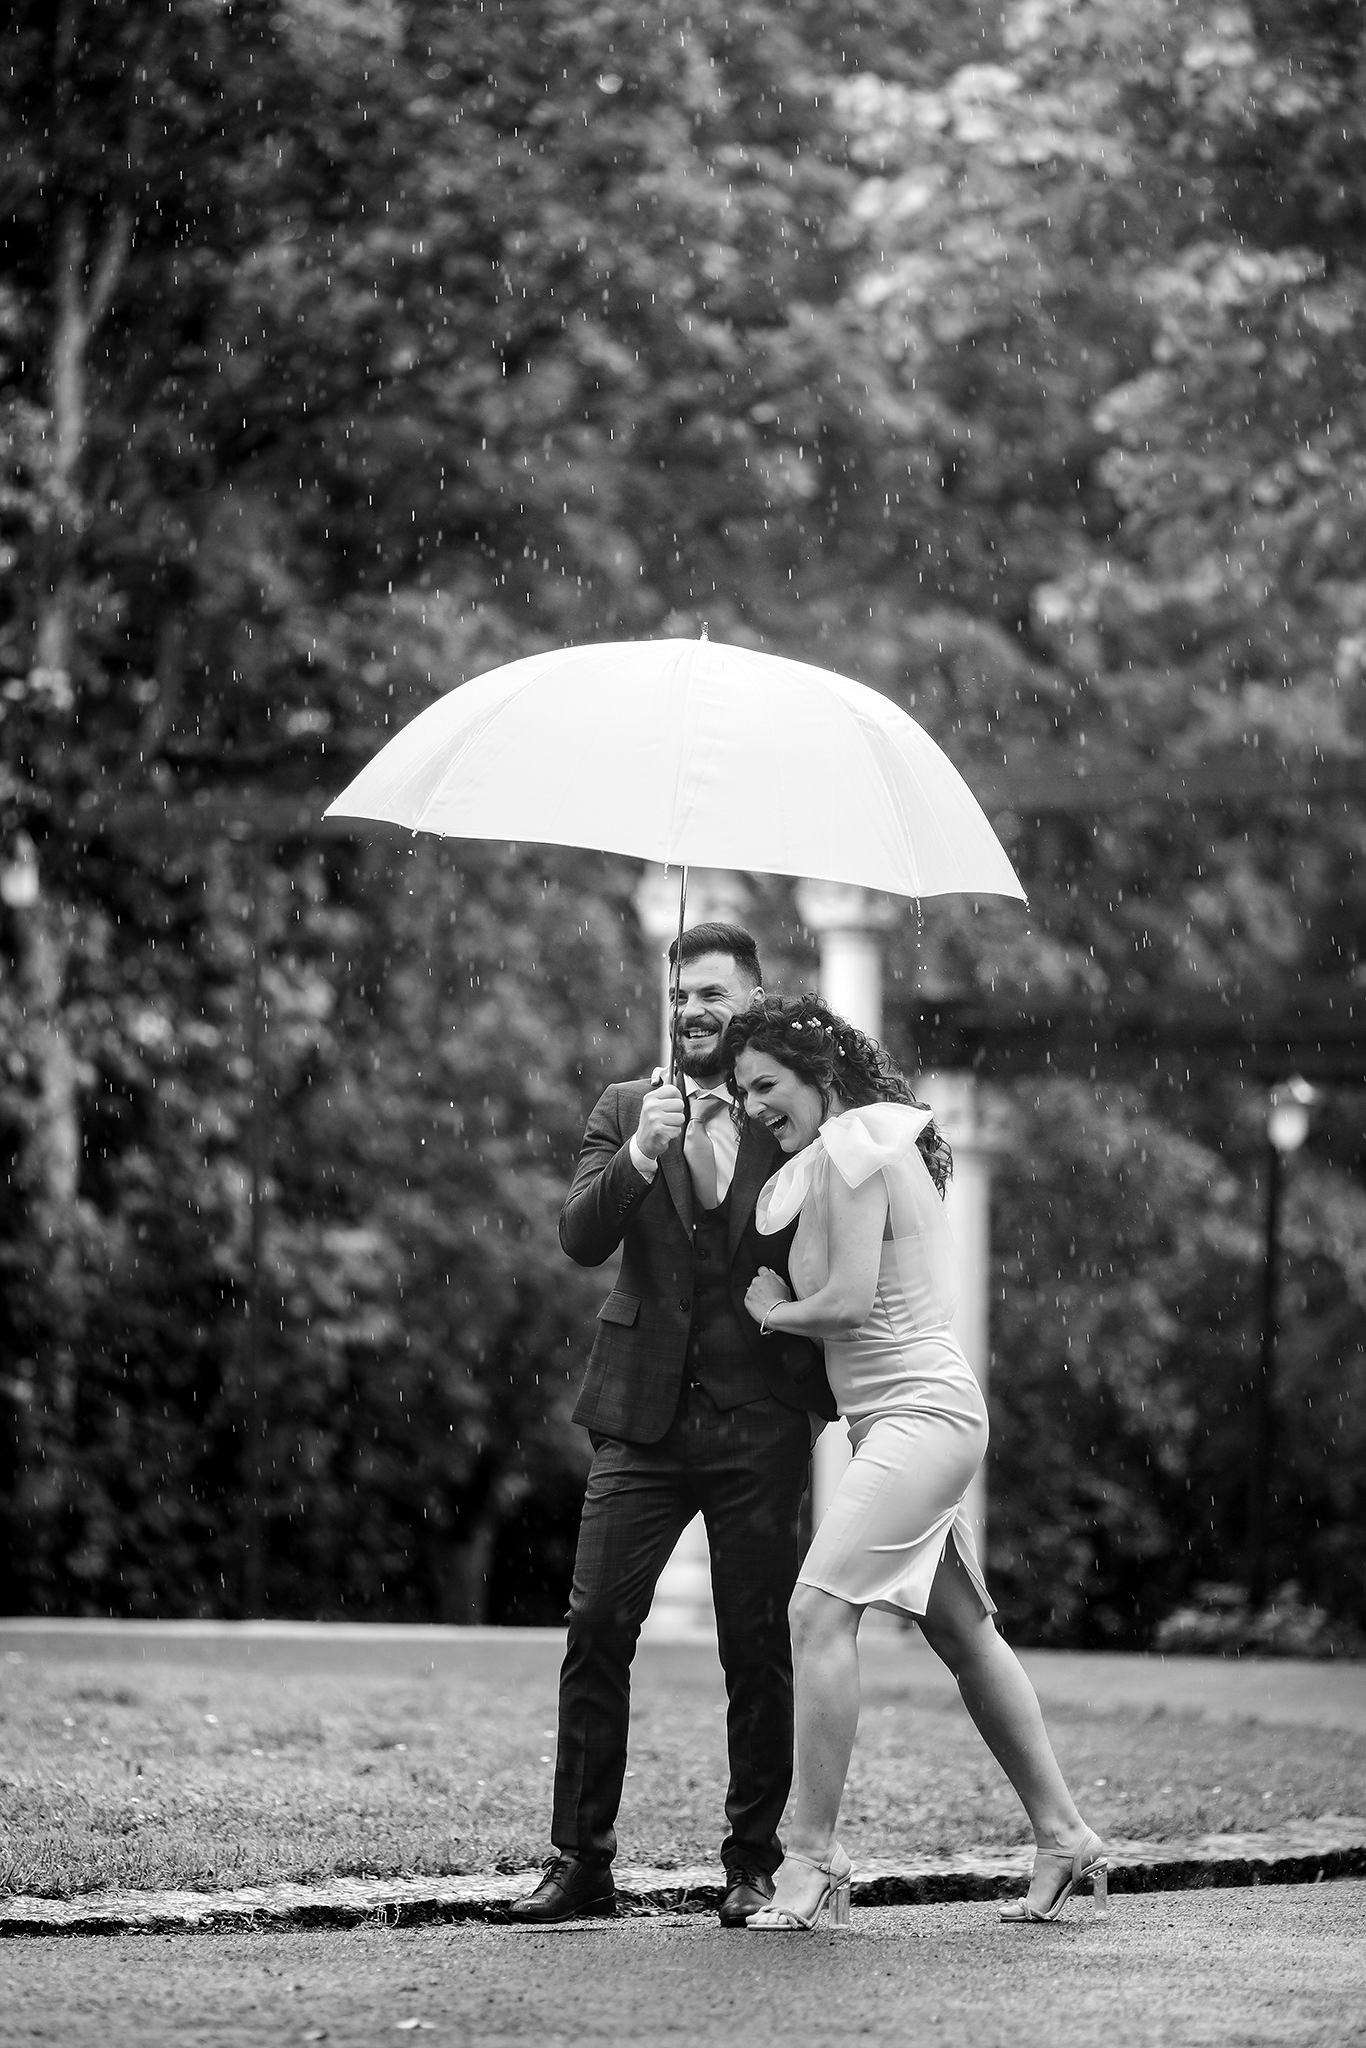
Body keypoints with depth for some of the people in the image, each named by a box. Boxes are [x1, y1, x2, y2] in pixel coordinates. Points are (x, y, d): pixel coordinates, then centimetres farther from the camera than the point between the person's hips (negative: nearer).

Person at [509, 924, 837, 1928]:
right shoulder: (627, 1109, 10)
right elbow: (580, 1237, -4)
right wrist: (640, 1157, -19)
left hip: (760, 1424, -1)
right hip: (645, 1418, 1)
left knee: (759, 1649, 2)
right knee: (595, 1632, -5)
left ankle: (755, 1863, 12)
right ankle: (581, 1862, 0)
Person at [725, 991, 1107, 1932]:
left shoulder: (851, 1150, -11)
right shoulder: (872, 1143, 18)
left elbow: (849, 1300, -17)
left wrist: (774, 1312, -1)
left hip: (919, 1412, -11)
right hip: (911, 1419, 11)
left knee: (820, 1610, -18)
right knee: (964, 1633, 14)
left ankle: (815, 1858, -20)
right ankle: (1064, 1837, 20)